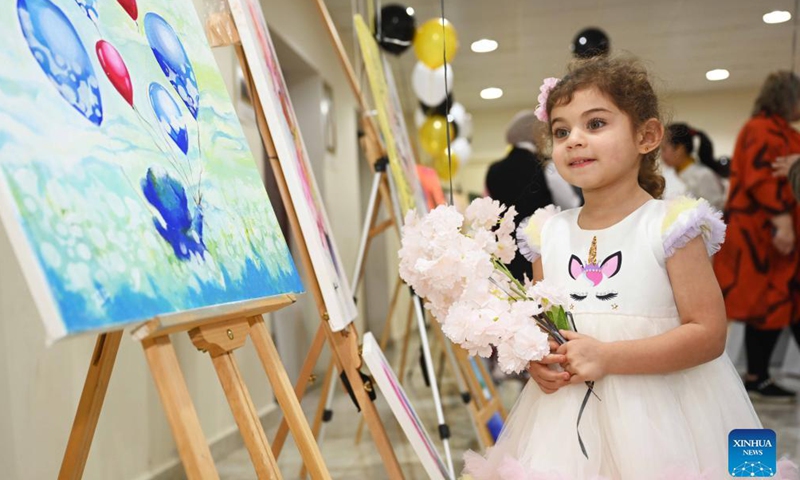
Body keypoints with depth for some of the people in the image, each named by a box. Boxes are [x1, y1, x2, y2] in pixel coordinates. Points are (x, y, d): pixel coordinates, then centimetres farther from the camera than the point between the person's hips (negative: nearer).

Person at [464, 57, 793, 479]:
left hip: (657, 418, -4)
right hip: (567, 418, 4)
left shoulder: (669, 226, -10)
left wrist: (607, 357, -20)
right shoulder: (548, 233, 3)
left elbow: (709, 334, -13)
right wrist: (534, 360, -8)